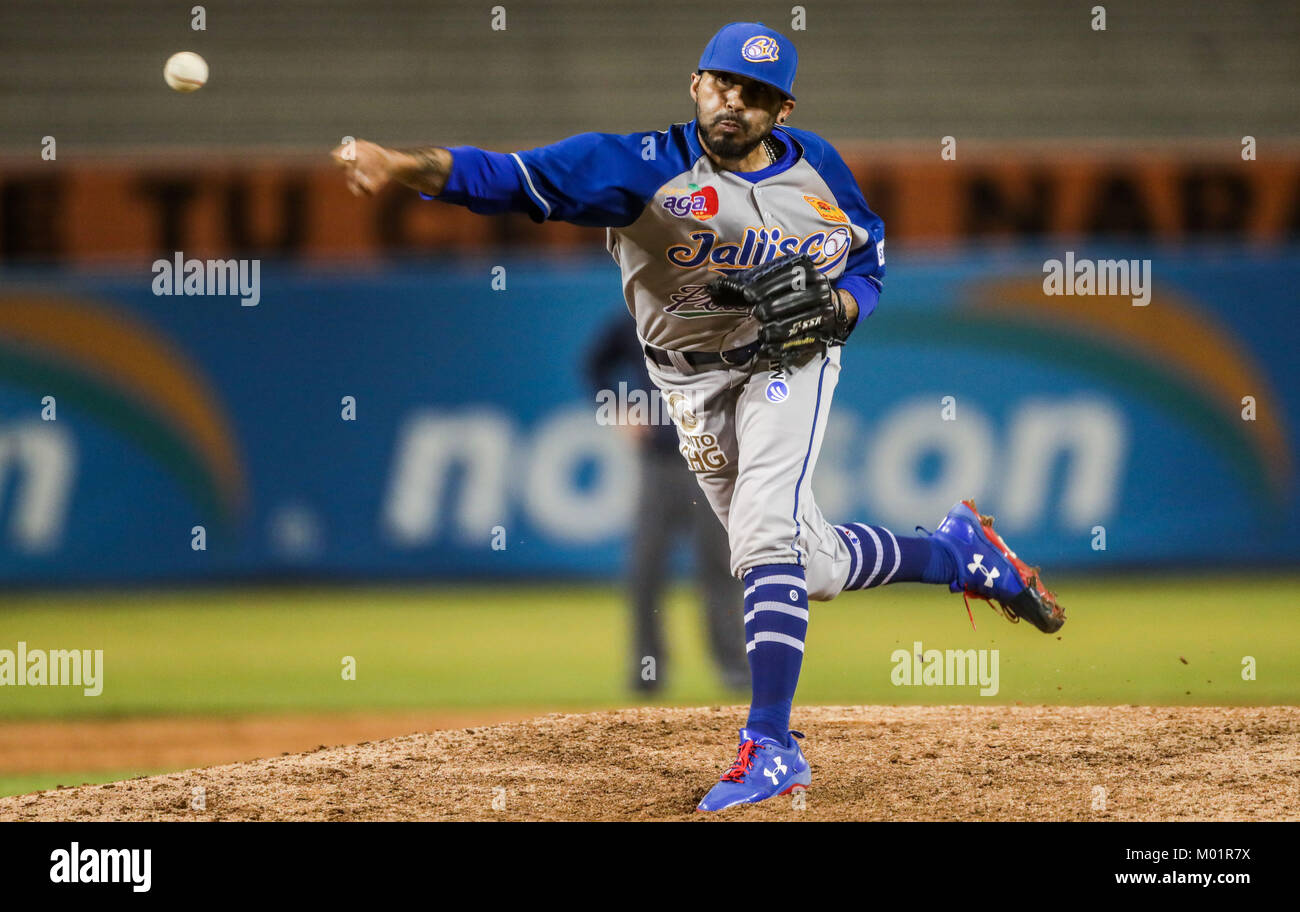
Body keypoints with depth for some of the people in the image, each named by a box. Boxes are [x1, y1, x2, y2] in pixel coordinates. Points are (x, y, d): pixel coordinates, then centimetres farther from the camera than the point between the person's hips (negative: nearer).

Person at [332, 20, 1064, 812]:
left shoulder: (817, 169, -10)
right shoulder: (649, 165, -22)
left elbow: (870, 269, 6)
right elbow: (515, 179, -35)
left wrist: (830, 309, -18)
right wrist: (406, 166, -53)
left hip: (791, 360, -1)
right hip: (696, 382, 1)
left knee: (766, 534, -23)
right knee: (814, 568, 10)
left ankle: (771, 744, -23)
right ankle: (955, 550, 39)